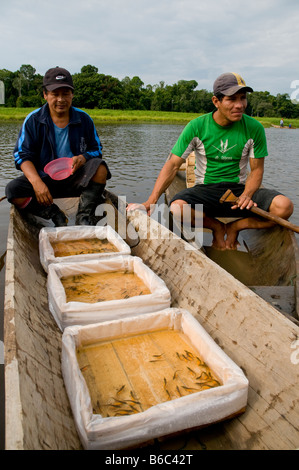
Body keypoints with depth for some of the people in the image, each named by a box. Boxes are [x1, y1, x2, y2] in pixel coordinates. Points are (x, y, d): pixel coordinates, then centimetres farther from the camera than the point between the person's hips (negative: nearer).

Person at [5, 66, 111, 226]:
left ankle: (84, 218, -28)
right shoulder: (33, 120, 0)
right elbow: (22, 155, -5)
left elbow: (96, 150, 9)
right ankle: (57, 217, -19)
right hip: (44, 178, 0)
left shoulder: (84, 119, 4)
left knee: (100, 167, -28)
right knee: (13, 190, -25)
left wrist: (83, 158, -17)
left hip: (76, 178, 1)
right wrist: (36, 182, -24)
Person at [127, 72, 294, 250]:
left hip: (239, 189, 2)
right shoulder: (197, 126, -7)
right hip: (205, 189, -1)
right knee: (177, 208, -34)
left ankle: (234, 228, 1)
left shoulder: (254, 128, -3)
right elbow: (173, 165, -8)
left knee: (285, 206, -25)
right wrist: (151, 202, -19)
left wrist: (247, 195, -20)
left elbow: (257, 169, 2)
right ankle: (217, 227, -2)